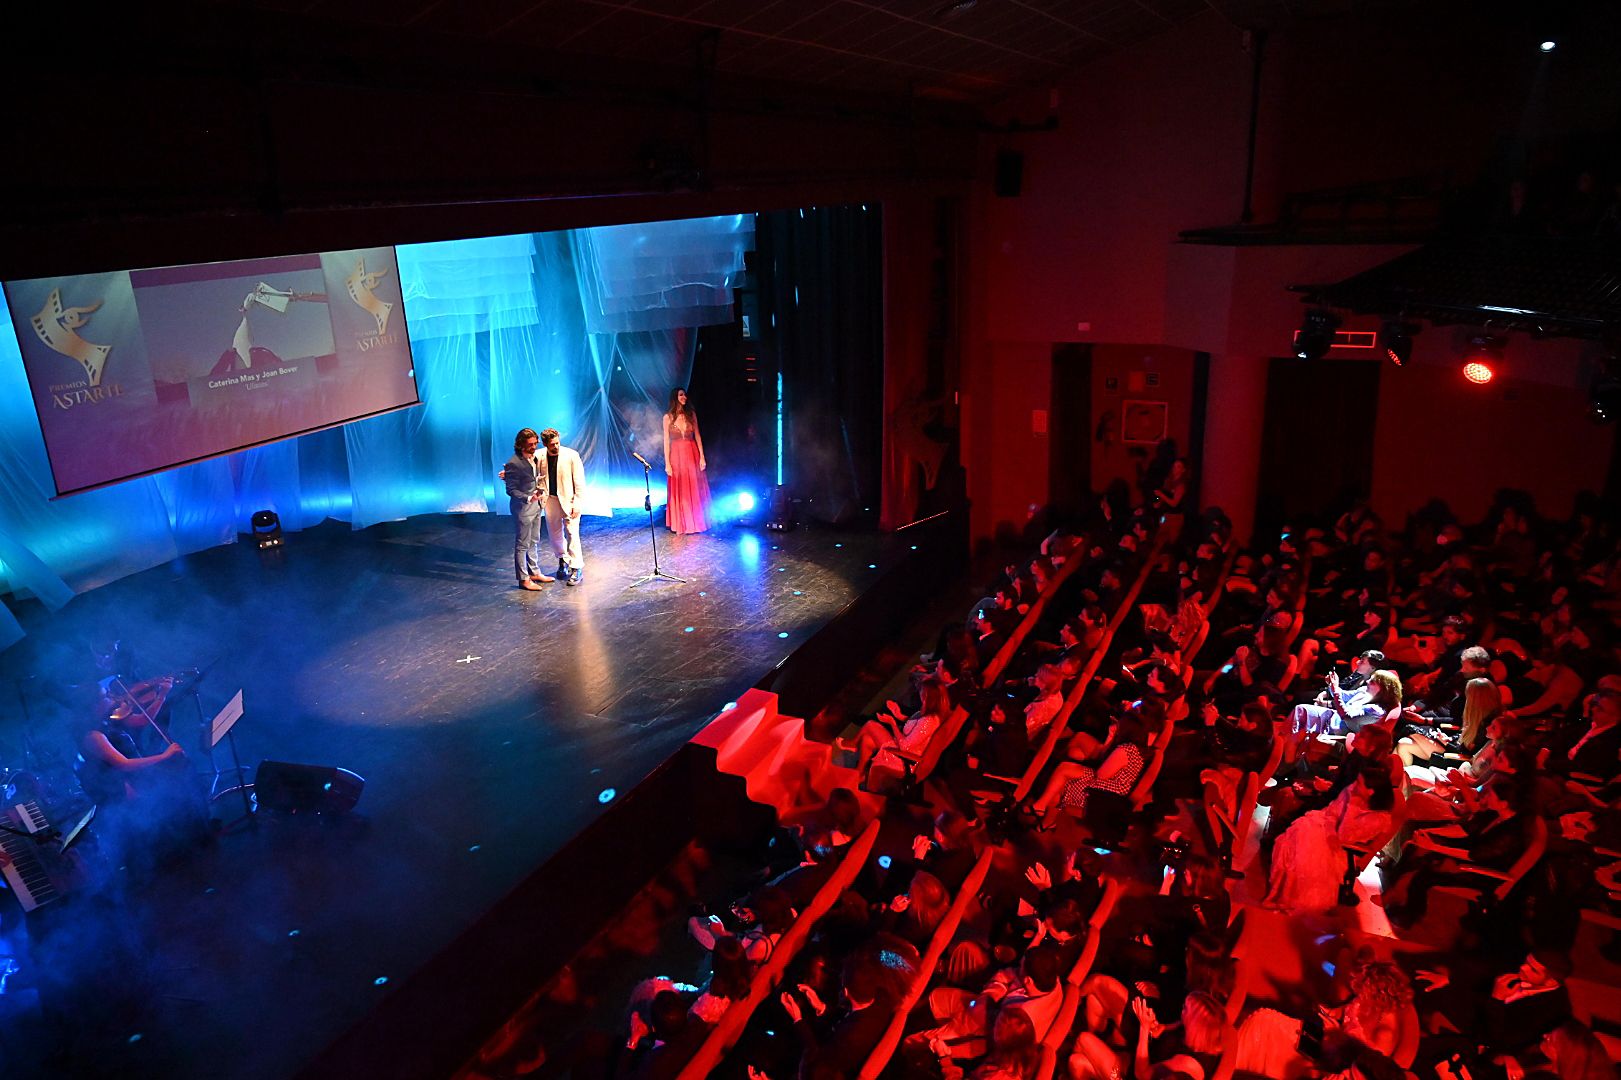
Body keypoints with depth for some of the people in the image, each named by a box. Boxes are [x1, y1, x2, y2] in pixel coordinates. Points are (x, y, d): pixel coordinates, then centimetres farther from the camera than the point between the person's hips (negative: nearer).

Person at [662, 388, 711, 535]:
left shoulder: (691, 414, 5)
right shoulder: (668, 417, -1)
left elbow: (698, 436, 5)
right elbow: (666, 441, -2)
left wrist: (702, 457, -3)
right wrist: (667, 463, -7)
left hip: (692, 455, 2)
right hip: (676, 456, -2)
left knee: (695, 490, 5)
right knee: (678, 491, 3)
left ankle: (695, 522, 15)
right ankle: (680, 524, 10)